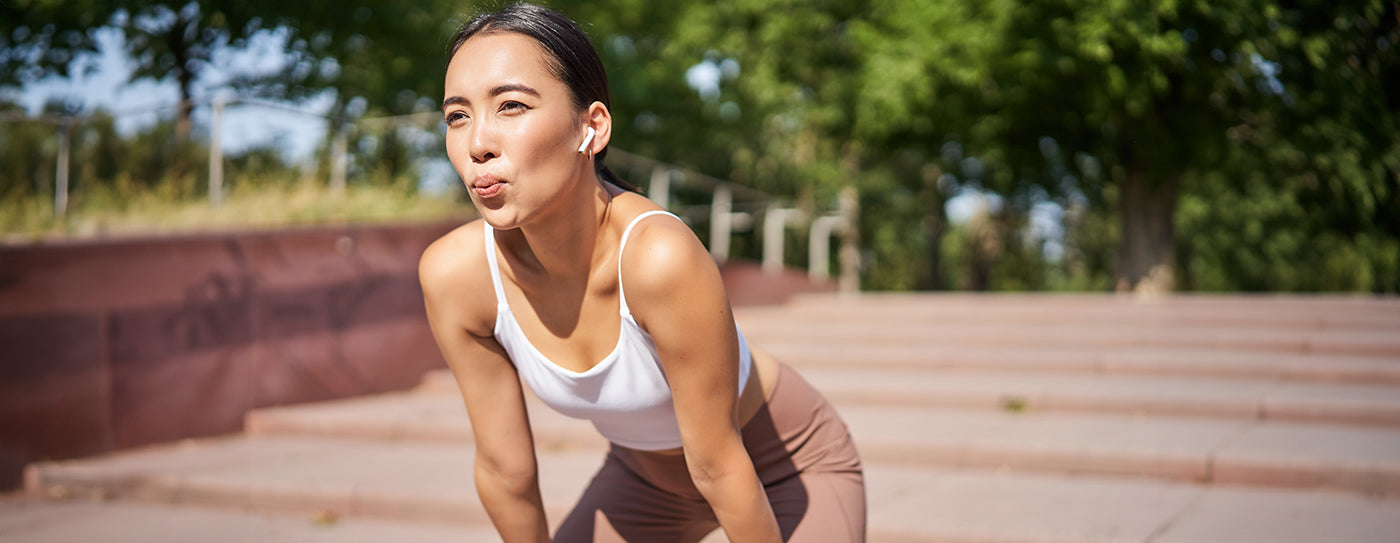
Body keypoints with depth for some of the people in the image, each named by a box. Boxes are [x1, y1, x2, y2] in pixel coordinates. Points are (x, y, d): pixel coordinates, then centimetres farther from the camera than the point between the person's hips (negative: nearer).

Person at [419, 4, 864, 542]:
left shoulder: (660, 255, -38)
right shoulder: (453, 274, -25)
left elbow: (718, 464, -24)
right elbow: (504, 467, -10)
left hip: (789, 466, -4)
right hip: (647, 472, 4)